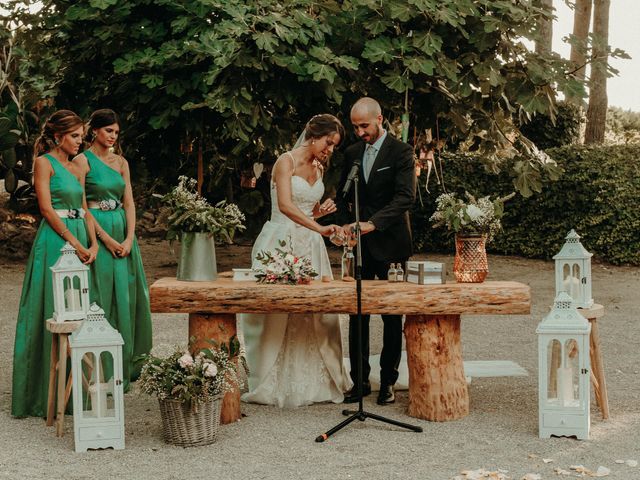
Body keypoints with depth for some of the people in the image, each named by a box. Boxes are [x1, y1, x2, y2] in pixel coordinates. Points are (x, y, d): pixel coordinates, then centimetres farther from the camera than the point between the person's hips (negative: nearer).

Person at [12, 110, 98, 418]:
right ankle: (48, 393, 0)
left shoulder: (78, 167, 16)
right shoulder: (44, 162, -5)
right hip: (55, 242, -7)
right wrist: (75, 243, -14)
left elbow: (84, 208, 14)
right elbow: (47, 209, -12)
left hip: (80, 241, 7)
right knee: (53, 313, -6)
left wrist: (92, 244, 0)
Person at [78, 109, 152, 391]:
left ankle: (125, 365, 14)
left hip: (123, 232, 5)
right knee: (102, 296, -4)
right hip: (96, 231, -5)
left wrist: (129, 239, -5)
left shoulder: (121, 162, 12)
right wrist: (106, 238, -15)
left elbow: (129, 203, 8)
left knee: (125, 296, 6)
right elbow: (81, 205, -10)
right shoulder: (83, 160, -4)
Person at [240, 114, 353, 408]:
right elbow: (286, 205, -22)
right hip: (282, 241, -7)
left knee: (313, 312, 3)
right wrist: (318, 227, -32)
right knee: (276, 310, -4)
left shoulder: (318, 168, 15)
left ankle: (312, 382, 10)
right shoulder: (287, 162, -8)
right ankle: (273, 384, 5)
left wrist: (320, 211, 3)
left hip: (309, 245, 7)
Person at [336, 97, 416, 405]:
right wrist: (346, 224, 2)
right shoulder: (352, 154, 12)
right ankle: (360, 380, 10)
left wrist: (372, 223, -25)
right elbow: (343, 195, 20)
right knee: (357, 314, 3)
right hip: (360, 244, 4)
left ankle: (388, 381, 10)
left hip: (389, 242, -4)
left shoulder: (401, 152, -4)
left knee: (392, 317, 2)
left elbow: (406, 196, -15)